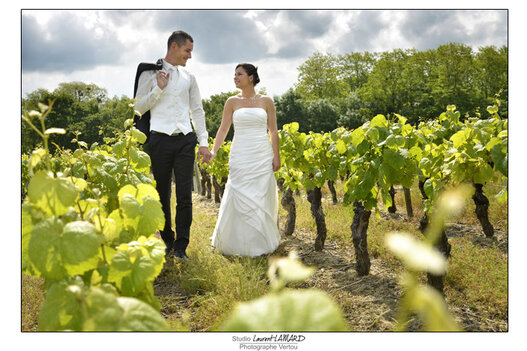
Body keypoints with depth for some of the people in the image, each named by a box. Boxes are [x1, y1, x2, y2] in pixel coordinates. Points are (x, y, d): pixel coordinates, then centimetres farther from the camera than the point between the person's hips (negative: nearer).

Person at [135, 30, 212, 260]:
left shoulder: (189, 78, 14)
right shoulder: (150, 74, 4)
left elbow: (197, 111, 16)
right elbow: (139, 108, 3)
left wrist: (204, 142, 8)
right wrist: (158, 89, -10)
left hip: (185, 140, 2)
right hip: (161, 139, -2)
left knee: (185, 196, -3)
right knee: (162, 195, 5)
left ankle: (181, 247, 4)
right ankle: (167, 241, 21)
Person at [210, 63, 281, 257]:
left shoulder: (266, 101, 5)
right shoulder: (232, 102, 6)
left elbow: (273, 131, 6)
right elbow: (223, 129, 5)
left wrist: (276, 157, 1)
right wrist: (213, 151, -6)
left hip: (262, 156, 0)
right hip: (240, 157, 0)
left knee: (261, 199, 2)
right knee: (240, 199, -3)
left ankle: (261, 243, 15)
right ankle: (240, 243, 11)